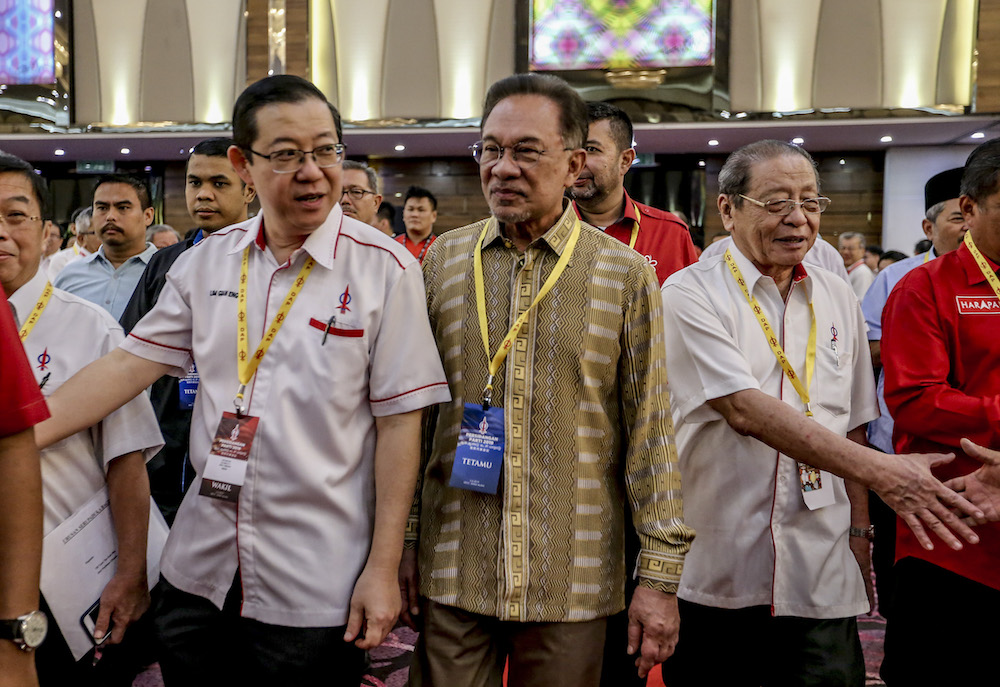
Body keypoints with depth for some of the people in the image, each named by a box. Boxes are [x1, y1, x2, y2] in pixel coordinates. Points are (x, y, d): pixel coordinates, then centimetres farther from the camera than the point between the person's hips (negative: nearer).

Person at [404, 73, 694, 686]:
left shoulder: (626, 274, -2)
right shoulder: (442, 261, 4)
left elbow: (650, 433, -2)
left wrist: (661, 575, -4)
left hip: (574, 583, -1)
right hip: (452, 573, 2)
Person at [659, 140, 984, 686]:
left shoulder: (838, 301, 10)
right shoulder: (691, 295, -8)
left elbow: (850, 427, 16)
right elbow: (743, 410, -21)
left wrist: (858, 529, 10)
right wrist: (877, 469, -26)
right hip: (713, 575, -3)